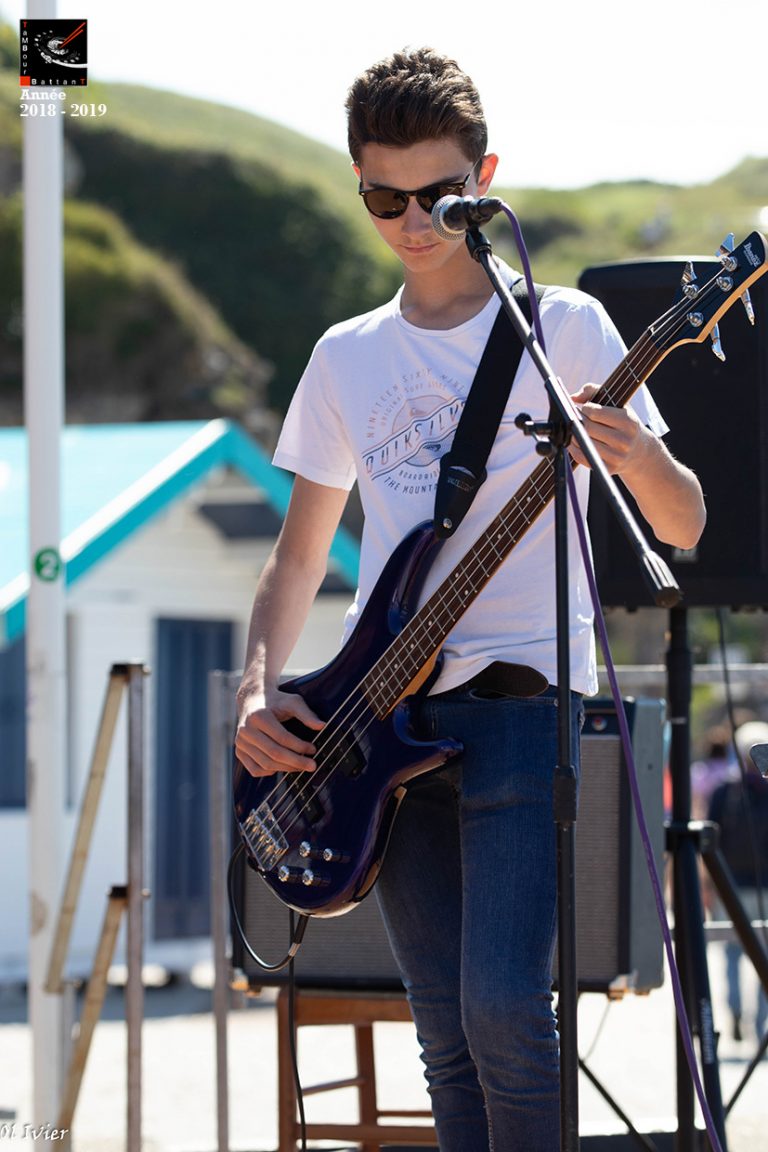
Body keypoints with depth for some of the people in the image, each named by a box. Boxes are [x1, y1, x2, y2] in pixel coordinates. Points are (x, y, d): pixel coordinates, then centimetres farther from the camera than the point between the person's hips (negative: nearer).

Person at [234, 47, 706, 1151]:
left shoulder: (561, 327, 1)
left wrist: (641, 458, -24)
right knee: (447, 1033, 3)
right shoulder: (347, 358, 14)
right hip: (384, 718, 4)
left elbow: (684, 527, -1)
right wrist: (259, 692, 3)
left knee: (501, 1008, -18)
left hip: (520, 698, -4)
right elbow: (299, 557, 20)